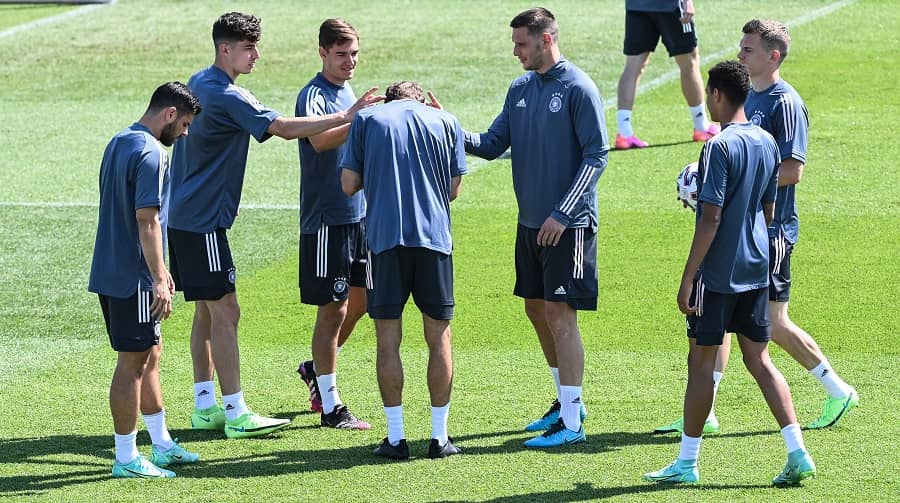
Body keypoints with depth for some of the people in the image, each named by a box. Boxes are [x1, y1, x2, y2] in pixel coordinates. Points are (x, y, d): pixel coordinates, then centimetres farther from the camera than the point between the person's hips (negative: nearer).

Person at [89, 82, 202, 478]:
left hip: (110, 273, 10)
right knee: (133, 363, -3)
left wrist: (158, 271, 26)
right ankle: (126, 458, 1)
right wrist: (159, 280, -20)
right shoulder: (150, 153, -18)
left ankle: (161, 445, 26)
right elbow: (147, 221, -22)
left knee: (150, 354, 18)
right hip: (132, 278, -10)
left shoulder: (119, 143, 14)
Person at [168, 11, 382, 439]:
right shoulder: (226, 96, -19)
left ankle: (205, 407, 18)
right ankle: (236, 415, -8)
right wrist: (345, 117, -23)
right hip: (202, 221, -10)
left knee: (207, 310, 13)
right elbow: (284, 128, -25)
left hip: (186, 215, 10)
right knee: (225, 312, -8)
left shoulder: (200, 83, 12)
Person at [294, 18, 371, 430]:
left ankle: (317, 368, 35)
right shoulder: (314, 95, -13)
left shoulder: (347, 92, 13)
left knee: (360, 299, 16)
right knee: (333, 308, -5)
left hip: (357, 214, 9)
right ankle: (331, 407, 0)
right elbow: (319, 139, -34)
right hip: (326, 218, -9)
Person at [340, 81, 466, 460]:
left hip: (385, 237, -1)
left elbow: (349, 184, 5)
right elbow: (453, 189, 11)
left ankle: (396, 438, 3)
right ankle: (440, 438, 8)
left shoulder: (366, 119, 9)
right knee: (439, 339, 8)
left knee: (388, 340, 5)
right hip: (435, 236, 1)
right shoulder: (445, 121, 12)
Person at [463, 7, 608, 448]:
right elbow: (492, 144, 10)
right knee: (536, 309, 14)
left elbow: (596, 155, -14)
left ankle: (571, 424, -7)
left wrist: (562, 214, -17)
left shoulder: (578, 89, -12)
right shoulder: (520, 89, 10)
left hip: (568, 225, -8)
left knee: (560, 313, -9)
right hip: (530, 222, 8)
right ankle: (568, 402, 30)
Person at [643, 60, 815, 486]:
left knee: (701, 362, 3)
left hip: (717, 274, -7)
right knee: (759, 360, 10)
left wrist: (687, 279, -16)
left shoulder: (719, 147, -16)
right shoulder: (767, 143, 7)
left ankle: (687, 463, 10)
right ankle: (798, 454, 1)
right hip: (756, 270, 7)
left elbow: (711, 218, -19)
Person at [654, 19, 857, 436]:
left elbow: (792, 170, -20)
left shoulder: (785, 103, -15)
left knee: (773, 324, -3)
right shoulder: (749, 97, 12)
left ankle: (839, 392, 13)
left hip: (771, 229, -9)